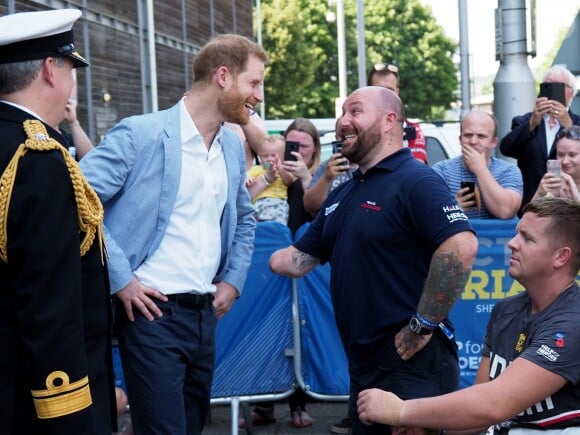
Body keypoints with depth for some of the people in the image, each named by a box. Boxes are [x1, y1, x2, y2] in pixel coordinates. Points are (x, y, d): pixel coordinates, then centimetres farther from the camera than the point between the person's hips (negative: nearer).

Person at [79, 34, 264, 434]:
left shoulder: (234, 147, 11)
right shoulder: (141, 134, -11)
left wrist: (233, 280, 13)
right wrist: (120, 278, -16)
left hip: (205, 314, 7)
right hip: (153, 313, -7)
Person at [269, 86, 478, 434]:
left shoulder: (415, 181, -13)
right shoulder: (344, 194, 16)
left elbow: (462, 246, -27)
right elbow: (300, 258, 19)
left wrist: (423, 325, -23)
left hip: (411, 364, -9)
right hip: (362, 366, 9)